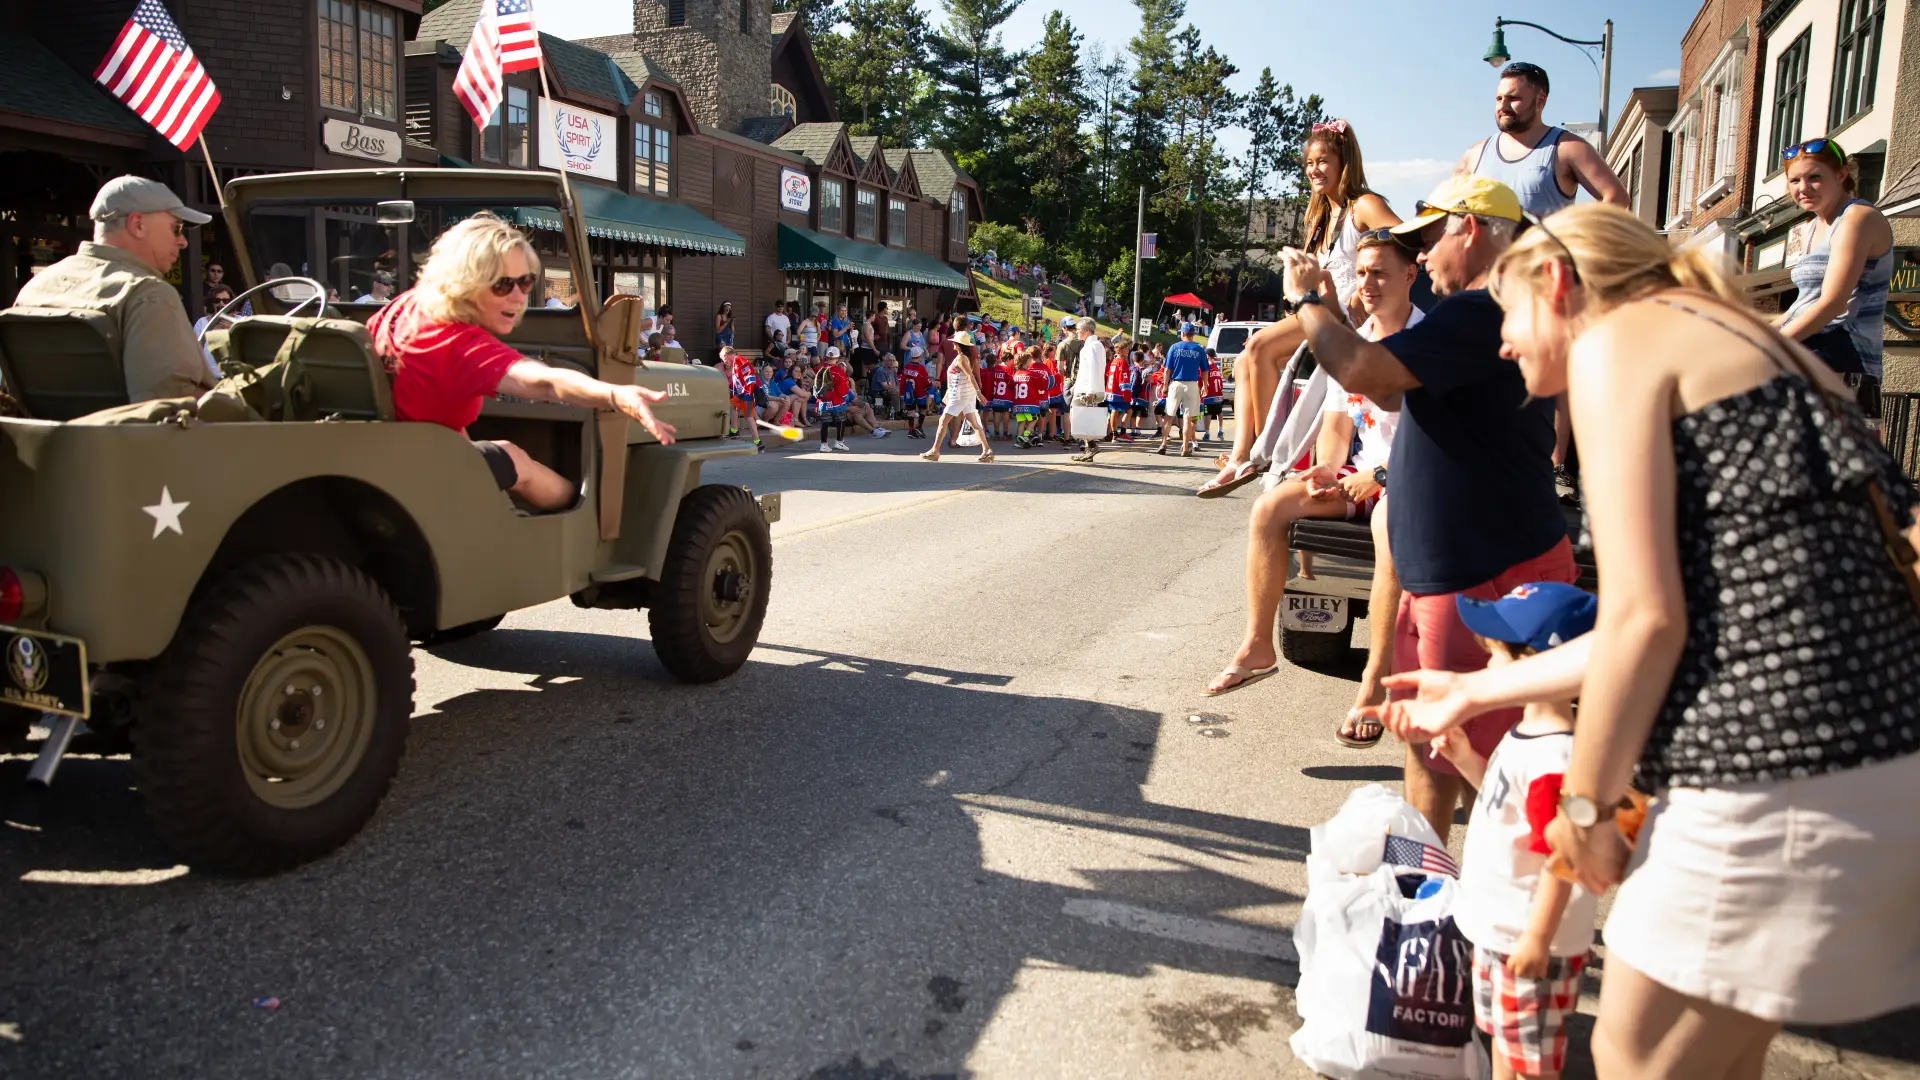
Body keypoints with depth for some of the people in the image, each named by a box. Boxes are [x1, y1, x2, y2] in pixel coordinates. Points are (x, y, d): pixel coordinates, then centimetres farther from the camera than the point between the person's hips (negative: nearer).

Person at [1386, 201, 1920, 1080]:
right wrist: (1474, 693, 31)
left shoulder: (1615, 340, -5)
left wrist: (1584, 805, -2)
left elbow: (1647, 619, -15)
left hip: (1781, 777, -9)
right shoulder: (1750, 346, 23)